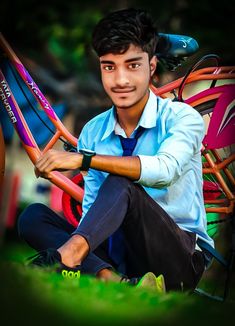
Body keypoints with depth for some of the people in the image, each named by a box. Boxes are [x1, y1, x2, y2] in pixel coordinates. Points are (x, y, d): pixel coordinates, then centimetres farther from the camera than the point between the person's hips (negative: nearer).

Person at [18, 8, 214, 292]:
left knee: (119, 184, -29)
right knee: (34, 217, -15)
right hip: (118, 257, 5)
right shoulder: (93, 133, 10)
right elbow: (92, 209, 7)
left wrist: (84, 159, -32)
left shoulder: (181, 118, -4)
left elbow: (165, 170, -26)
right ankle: (112, 280, -39)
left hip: (180, 261, -5)